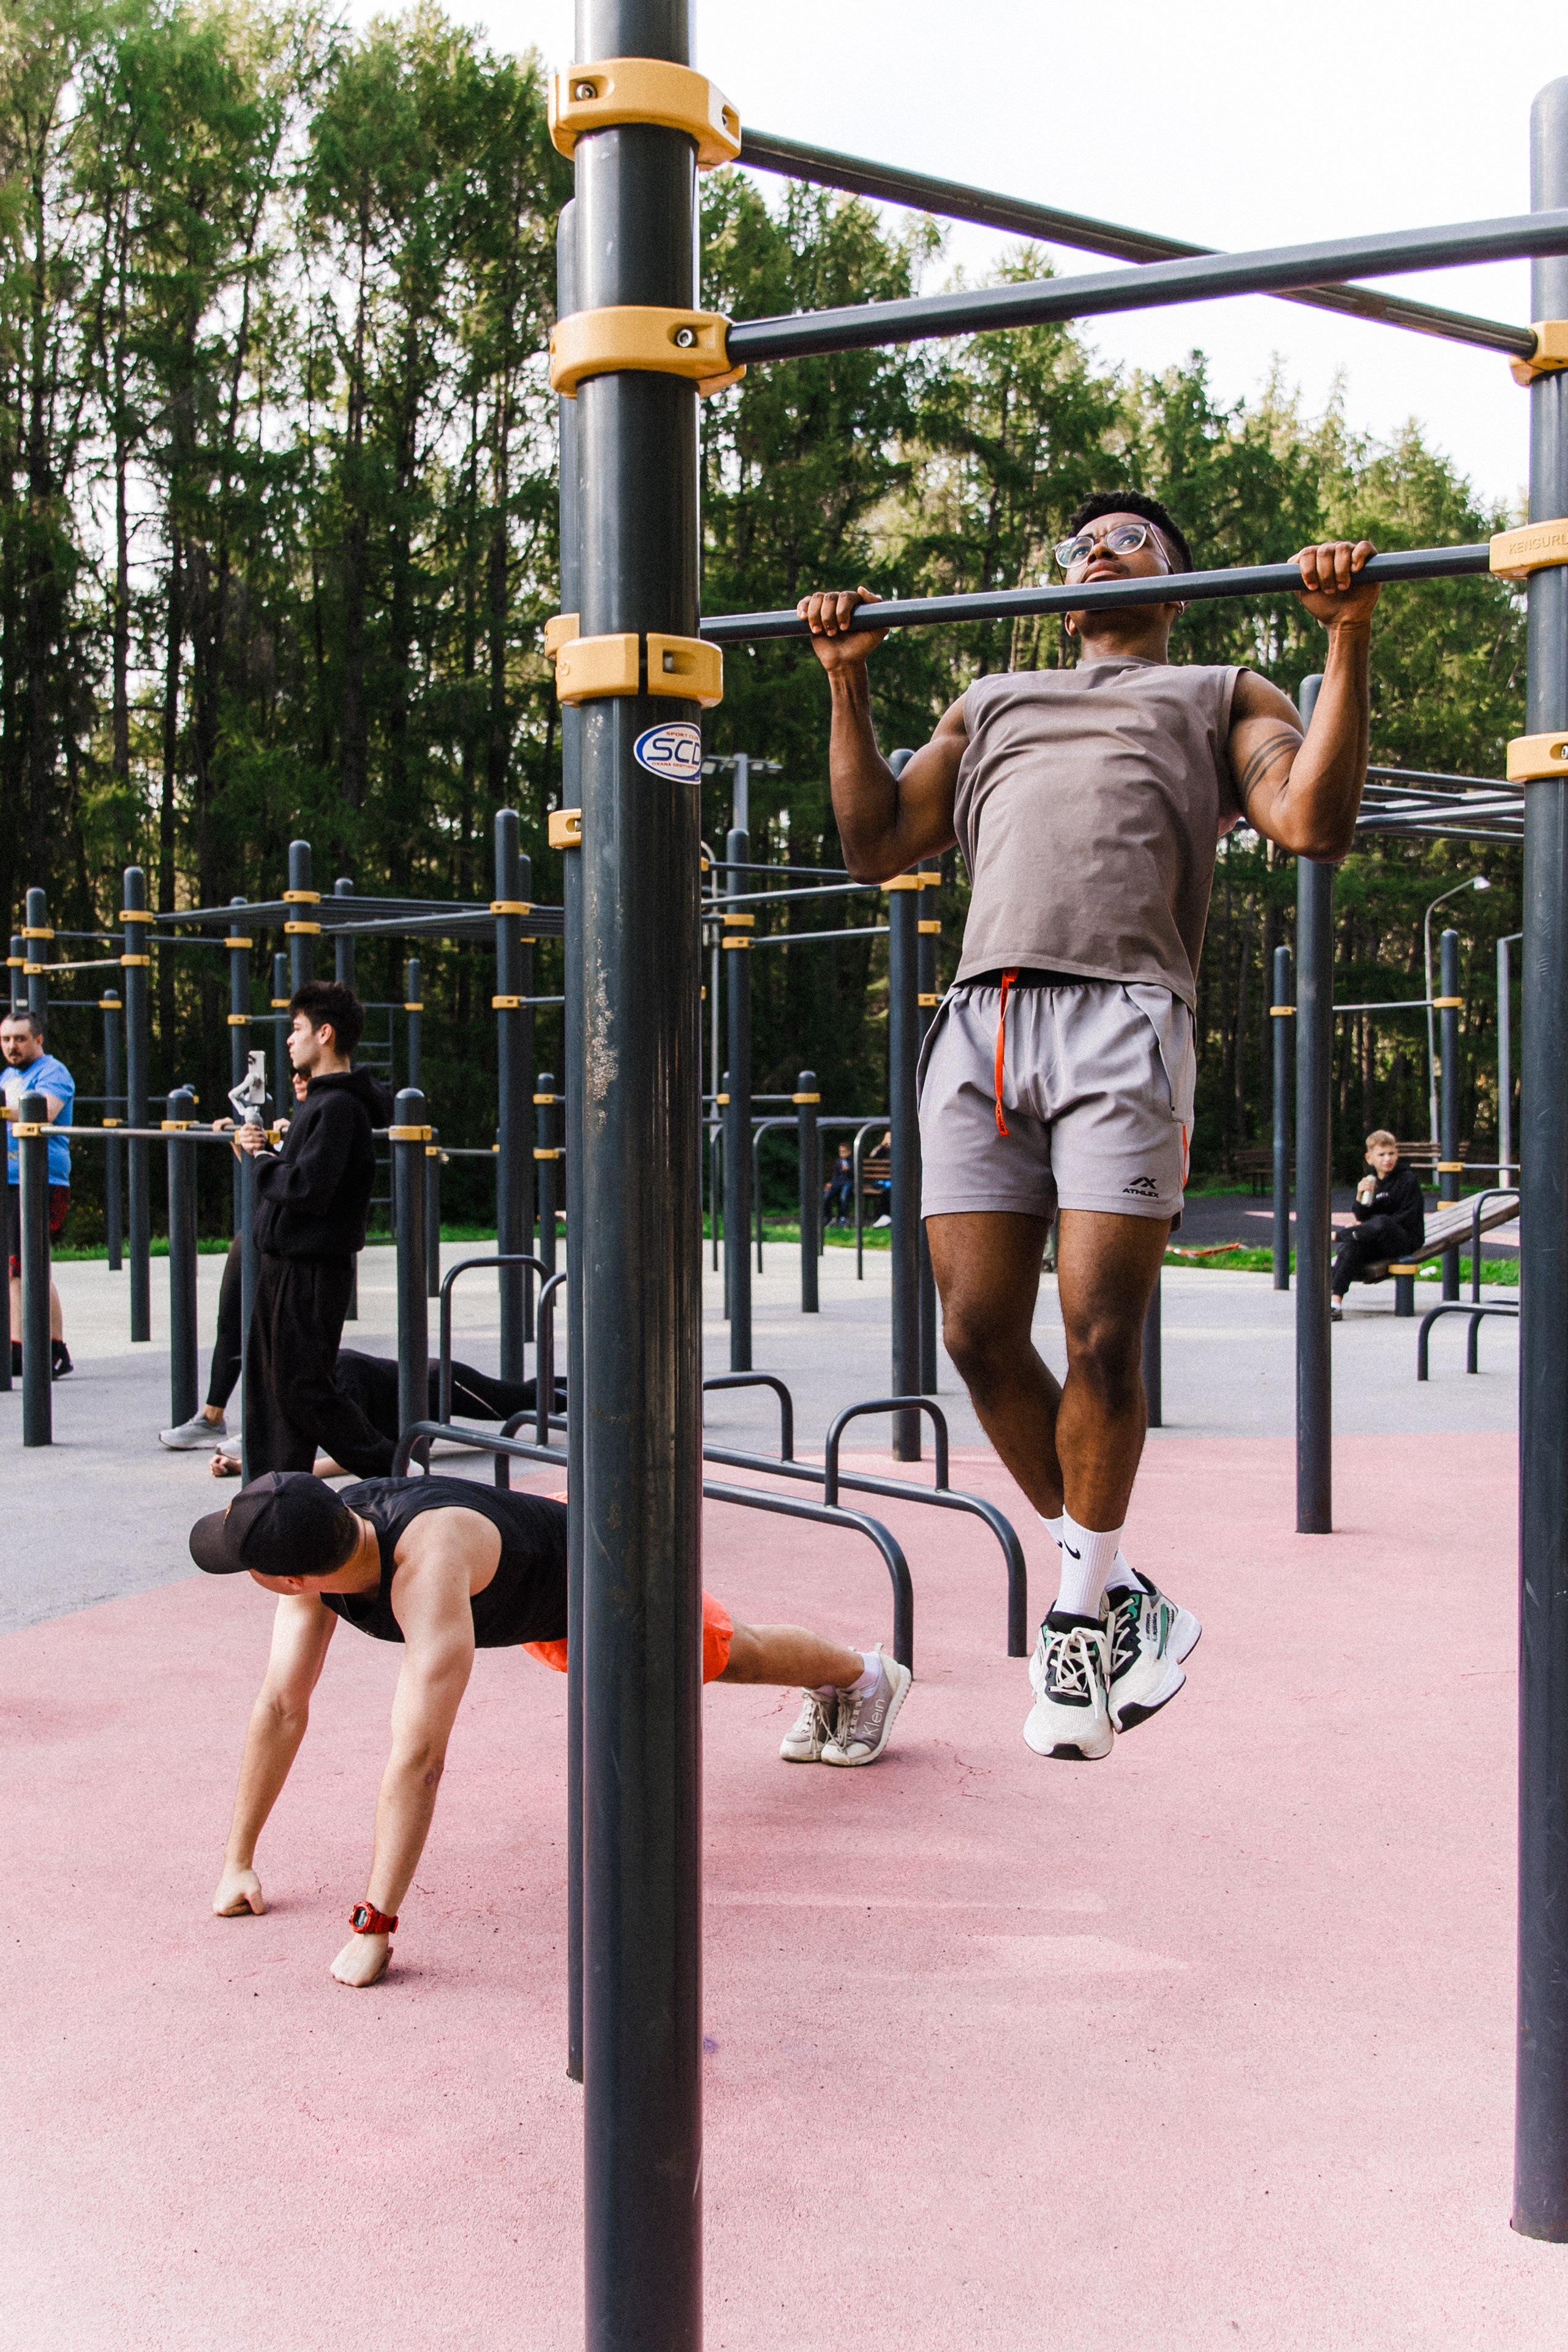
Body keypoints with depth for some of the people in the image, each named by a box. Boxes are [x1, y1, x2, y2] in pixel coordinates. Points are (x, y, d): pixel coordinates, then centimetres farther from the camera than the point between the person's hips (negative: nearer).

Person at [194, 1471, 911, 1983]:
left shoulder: (427, 1564, -51)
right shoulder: (313, 1546, -28)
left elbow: (420, 1755, -54)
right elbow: (281, 1706, -19)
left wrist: (373, 1926, -53)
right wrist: (238, 1862, -20)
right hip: (541, 1607, 6)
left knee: (734, 1656, 23)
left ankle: (866, 1673, 56)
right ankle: (828, 1697, 63)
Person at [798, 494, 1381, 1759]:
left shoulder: (1223, 696, 24)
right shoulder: (993, 700, 34)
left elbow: (1314, 822, 5)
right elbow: (877, 846, 26)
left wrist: (1349, 638, 1)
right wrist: (849, 680, 23)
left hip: (1124, 1021, -3)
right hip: (980, 1022, 4)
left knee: (1101, 1340, -9)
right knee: (981, 1338, -2)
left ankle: (1081, 1619, 10)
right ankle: (1123, 1594, 16)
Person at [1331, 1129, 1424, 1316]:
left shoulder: (1408, 1180, -1)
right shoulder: (1370, 1182, 14)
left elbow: (1408, 1218, -8)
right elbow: (1362, 1219, 8)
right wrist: (1361, 1197, -13)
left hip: (1407, 1239, -4)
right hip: (1378, 1244, 5)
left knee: (1381, 1224, -38)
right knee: (1350, 1246, -28)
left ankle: (1339, 1235, -17)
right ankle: (1336, 1301, -37)